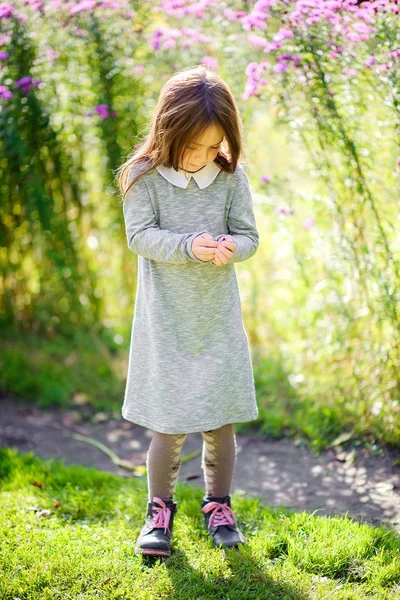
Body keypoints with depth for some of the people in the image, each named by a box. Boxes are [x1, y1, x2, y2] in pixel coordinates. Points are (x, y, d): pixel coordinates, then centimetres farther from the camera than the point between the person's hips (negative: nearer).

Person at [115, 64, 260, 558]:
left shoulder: (231, 176, -4)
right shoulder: (144, 176, -9)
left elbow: (249, 235, 0)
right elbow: (140, 236, -12)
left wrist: (231, 248, -23)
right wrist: (189, 245, -27)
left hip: (219, 317, 2)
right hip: (167, 318, -2)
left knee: (222, 420, 9)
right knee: (168, 423, 3)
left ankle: (218, 504, 30)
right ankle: (160, 508, 25)